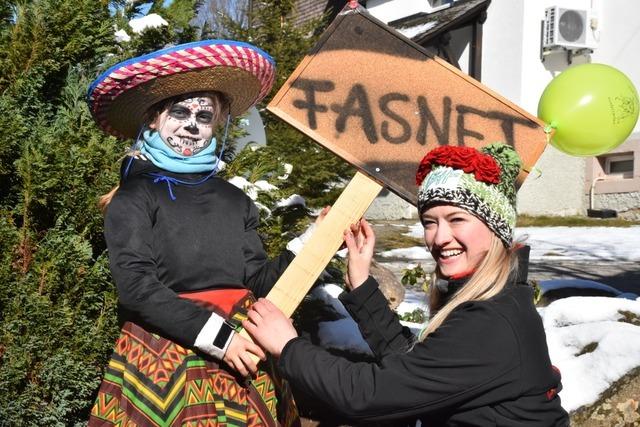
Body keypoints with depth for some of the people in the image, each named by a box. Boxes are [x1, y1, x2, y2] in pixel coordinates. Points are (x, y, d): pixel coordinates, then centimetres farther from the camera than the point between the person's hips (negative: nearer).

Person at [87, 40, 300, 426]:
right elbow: (135, 285, -13)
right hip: (165, 353, -4)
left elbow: (258, 280, 6)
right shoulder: (134, 196, -2)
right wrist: (216, 335, -18)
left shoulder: (235, 200, 11)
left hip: (238, 347, 4)